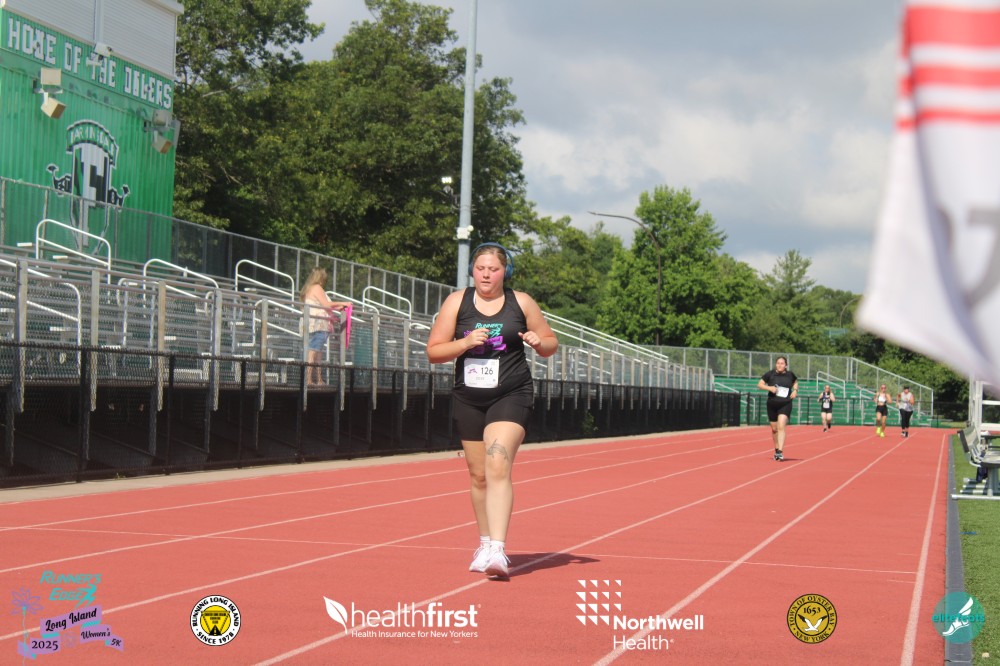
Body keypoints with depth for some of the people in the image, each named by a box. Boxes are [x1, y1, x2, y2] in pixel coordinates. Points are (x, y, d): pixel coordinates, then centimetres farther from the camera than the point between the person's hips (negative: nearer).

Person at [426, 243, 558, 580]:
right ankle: (485, 542, 32)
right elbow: (433, 351, 2)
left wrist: (538, 342, -11)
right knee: (479, 475, 12)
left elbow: (551, 343, 13)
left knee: (498, 467, -20)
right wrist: (465, 343, -15)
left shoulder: (521, 302, 3)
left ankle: (497, 550, -26)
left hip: (512, 396, -3)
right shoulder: (457, 302, 3)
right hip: (468, 398, 3)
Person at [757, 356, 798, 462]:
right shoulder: (770, 374, -2)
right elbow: (759, 384, 1)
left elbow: (795, 382, 24)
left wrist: (795, 390, 5)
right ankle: (776, 450, 30)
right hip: (772, 404, 1)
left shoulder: (790, 375, 2)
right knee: (774, 429, 10)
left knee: (781, 426, -18)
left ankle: (780, 452, -23)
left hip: (785, 405, -1)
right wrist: (769, 388, -15)